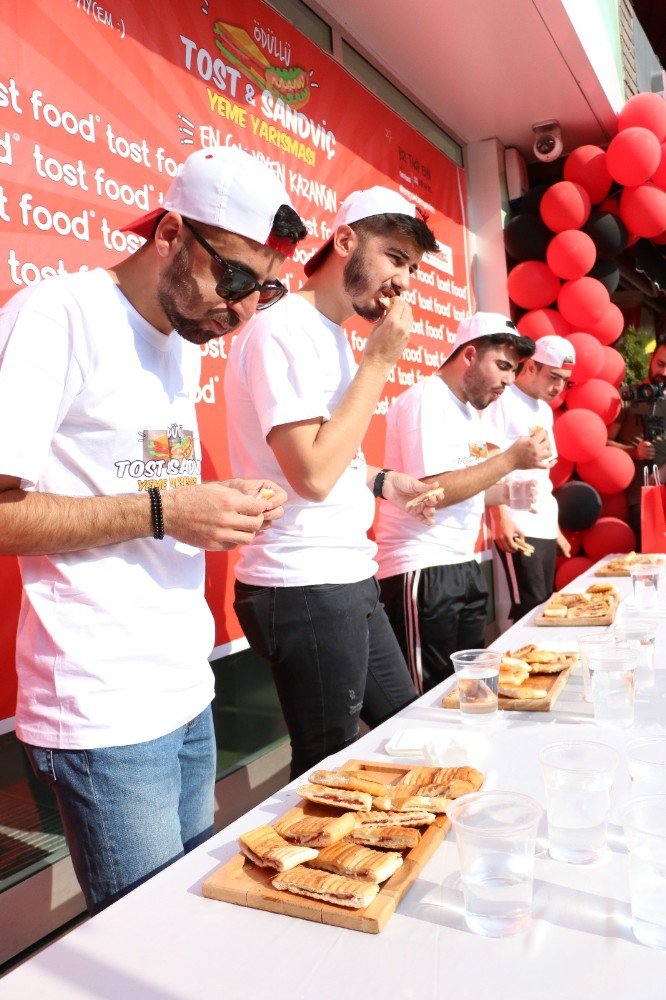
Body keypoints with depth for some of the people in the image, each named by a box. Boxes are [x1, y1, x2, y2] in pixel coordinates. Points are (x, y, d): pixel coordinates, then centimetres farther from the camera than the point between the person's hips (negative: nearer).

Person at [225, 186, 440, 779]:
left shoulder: (332, 334, 14)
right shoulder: (282, 332, -15)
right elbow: (313, 474, -23)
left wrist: (381, 482, 6)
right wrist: (380, 360, -17)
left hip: (350, 578, 10)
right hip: (306, 590, -9)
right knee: (330, 767, 6)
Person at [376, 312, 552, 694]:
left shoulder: (469, 410, 16)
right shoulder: (426, 400, -13)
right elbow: (431, 491, -23)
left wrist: (506, 492, 5)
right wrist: (512, 458, -18)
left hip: (463, 566, 9)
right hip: (422, 572, -9)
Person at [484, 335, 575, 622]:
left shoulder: (545, 411, 19)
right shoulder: (502, 401, -7)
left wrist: (556, 528, 18)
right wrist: (501, 518, -18)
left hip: (546, 528, 8)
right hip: (517, 528, -8)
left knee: (546, 606, 8)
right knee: (530, 609, -9)